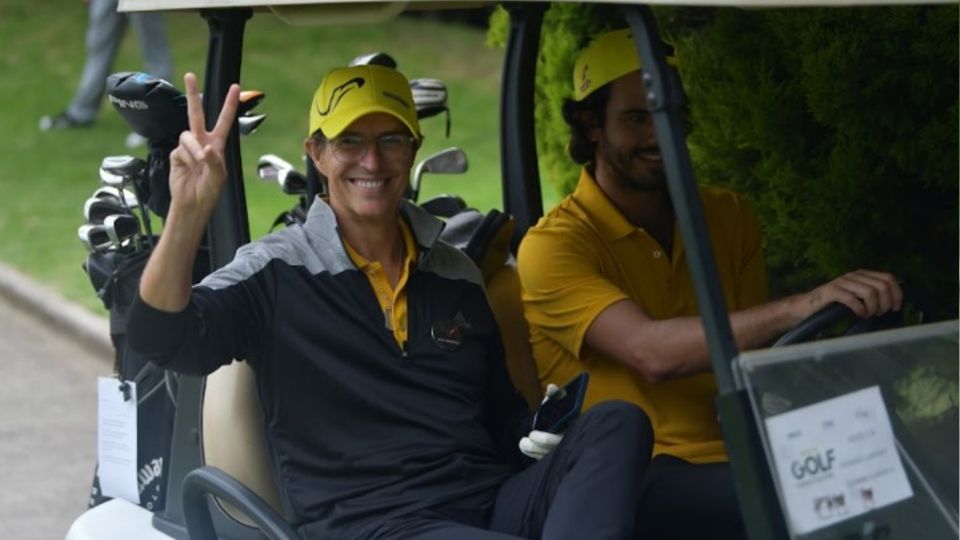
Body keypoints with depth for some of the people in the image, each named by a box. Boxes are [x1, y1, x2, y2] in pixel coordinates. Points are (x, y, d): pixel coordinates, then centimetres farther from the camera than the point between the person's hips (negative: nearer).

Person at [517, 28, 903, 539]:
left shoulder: (728, 216, 15)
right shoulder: (554, 246, -5)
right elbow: (650, 353, -21)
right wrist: (799, 308, -32)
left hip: (737, 459, 6)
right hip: (635, 479, -5)